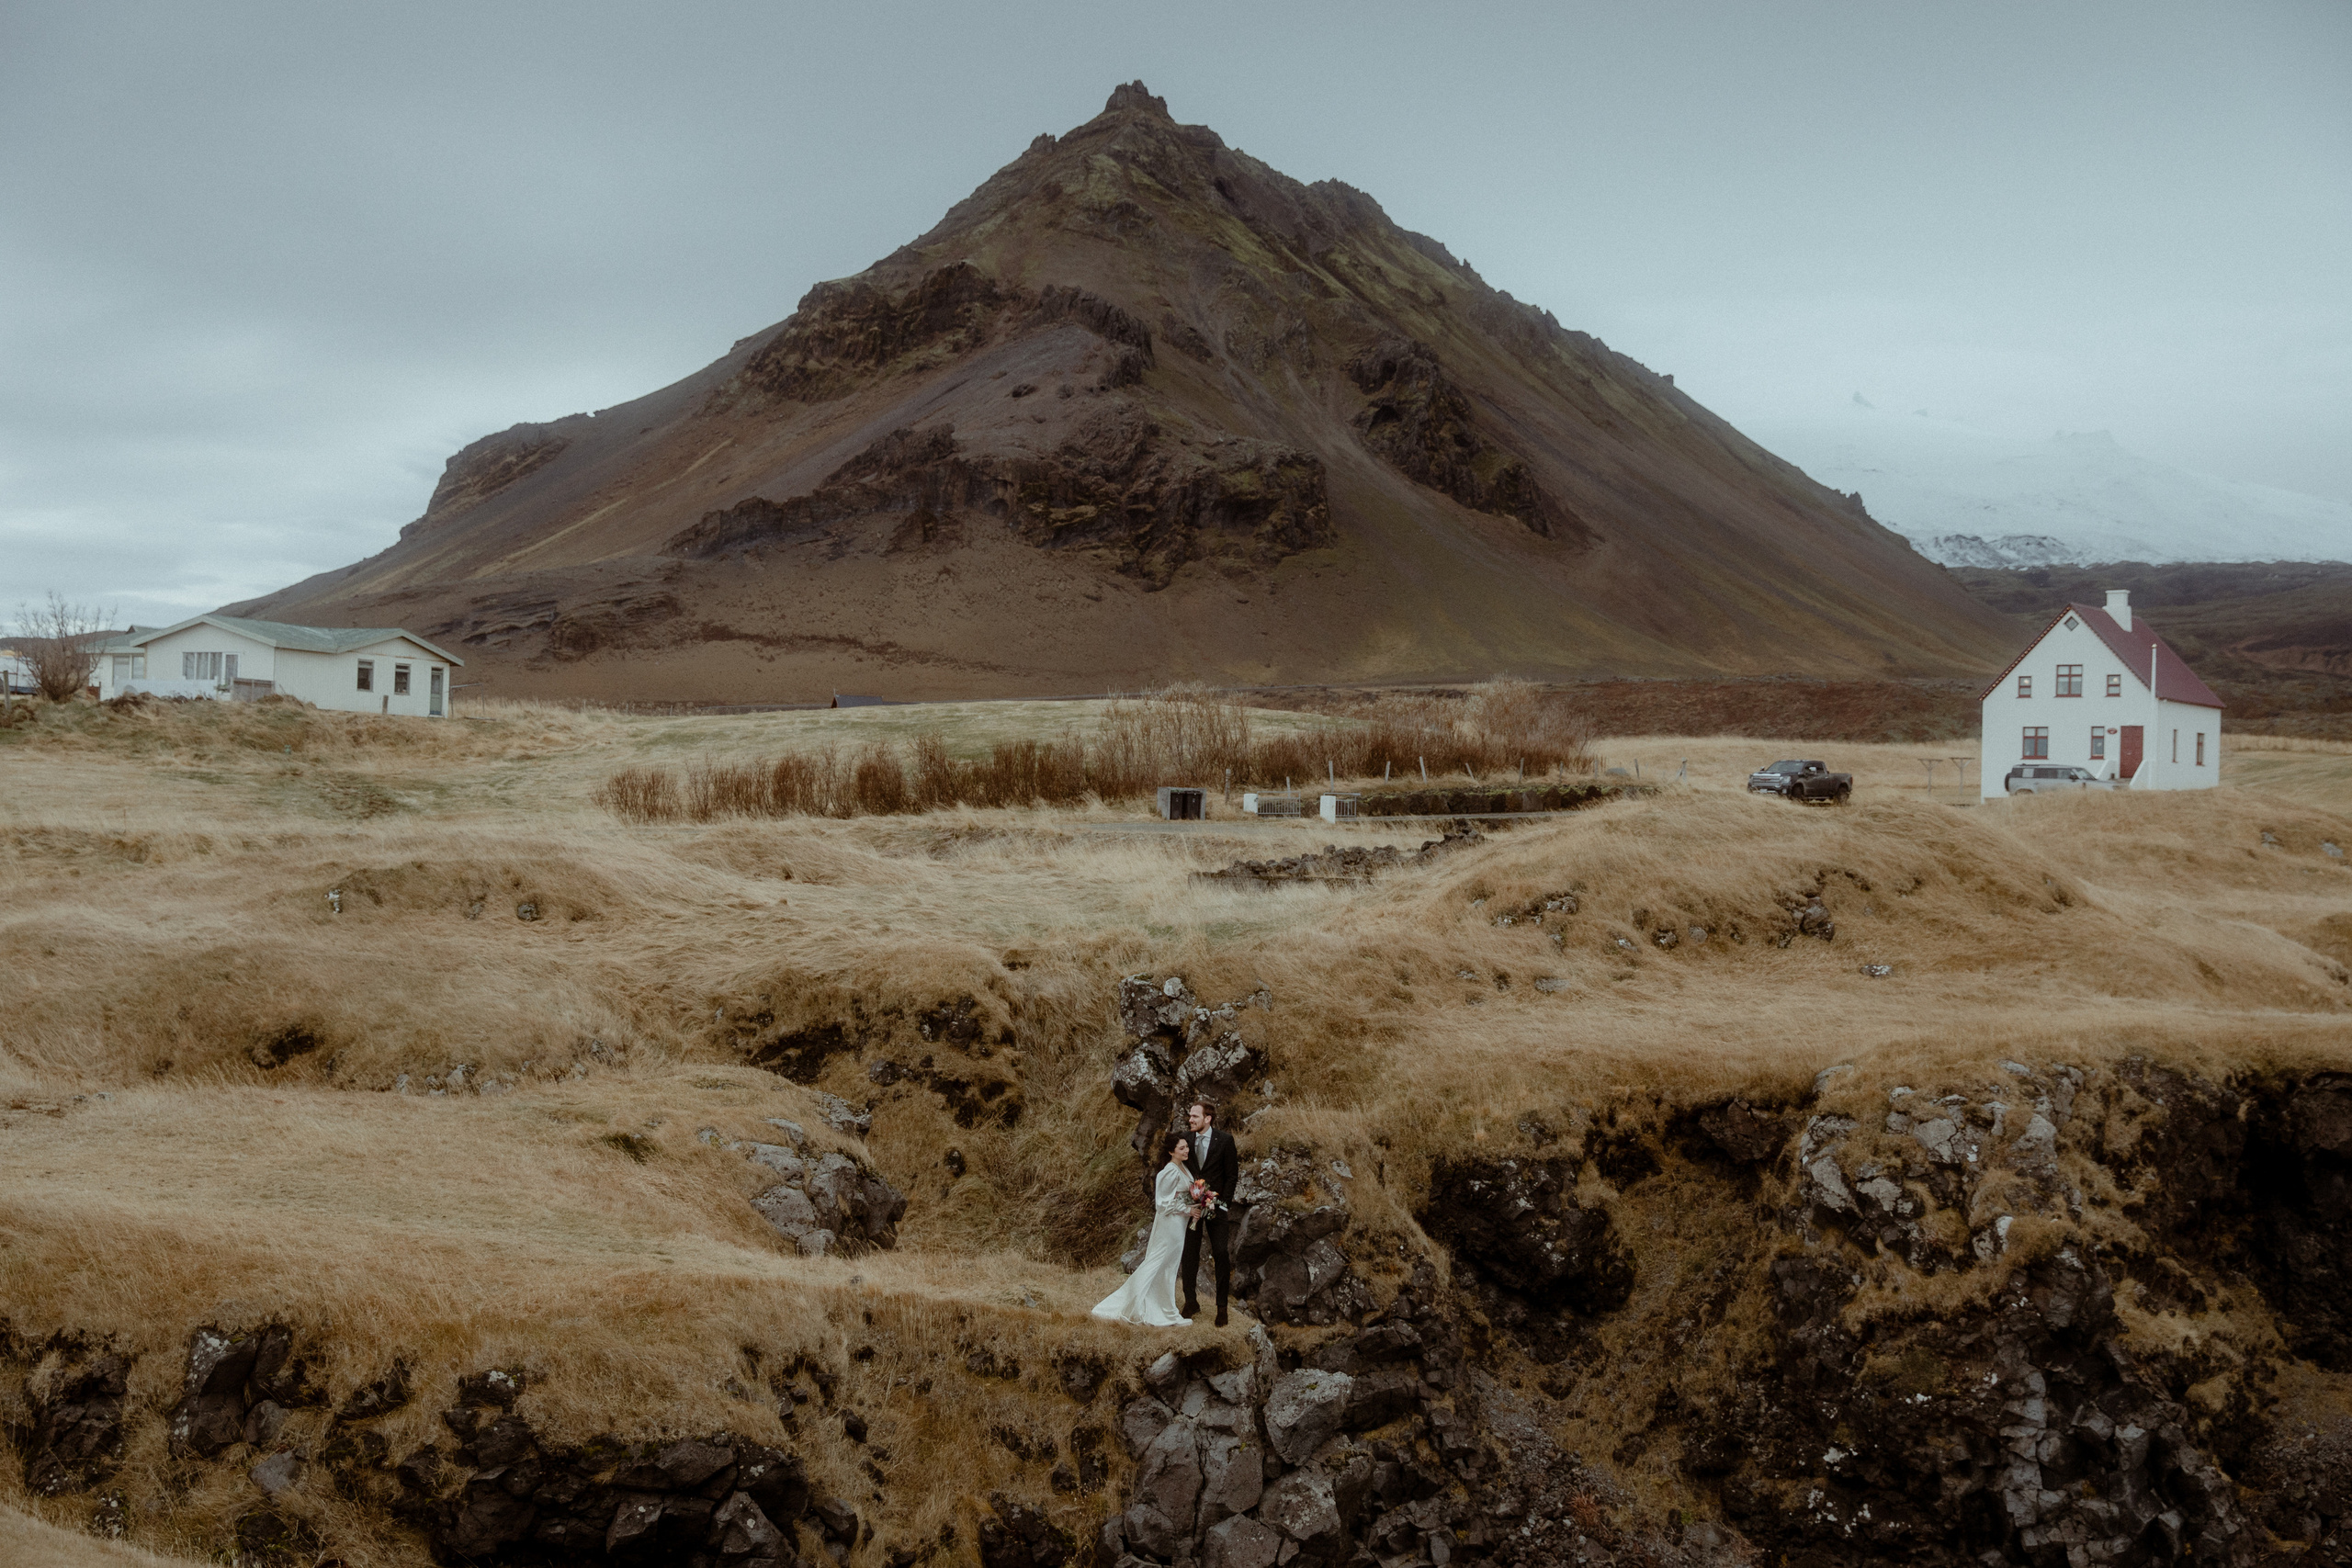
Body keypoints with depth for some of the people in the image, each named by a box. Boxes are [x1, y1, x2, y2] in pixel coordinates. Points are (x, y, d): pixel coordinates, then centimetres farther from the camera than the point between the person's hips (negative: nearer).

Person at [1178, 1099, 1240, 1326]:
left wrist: (1221, 1202, -10)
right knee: (1189, 1254, 5)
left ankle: (1222, 1307, 5)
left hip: (1216, 1205, -3)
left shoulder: (1224, 1140, -6)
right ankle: (1191, 1301, 19)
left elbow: (1232, 1175, -4)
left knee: (1221, 1254, -3)